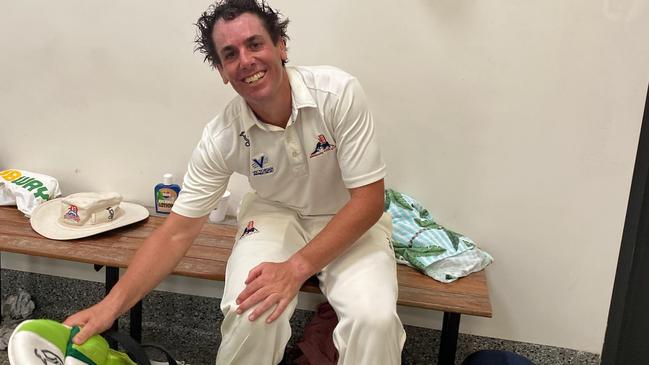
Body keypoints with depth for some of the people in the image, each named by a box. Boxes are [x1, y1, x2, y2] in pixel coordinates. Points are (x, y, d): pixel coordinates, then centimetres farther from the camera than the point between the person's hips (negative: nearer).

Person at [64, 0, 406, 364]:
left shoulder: (339, 92, -25)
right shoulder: (221, 138, -18)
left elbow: (369, 200, -22)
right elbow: (177, 232, -13)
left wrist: (296, 268, -30)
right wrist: (111, 305, -24)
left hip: (351, 221, -1)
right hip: (277, 214, 2)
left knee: (374, 319, -29)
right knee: (250, 315, -26)